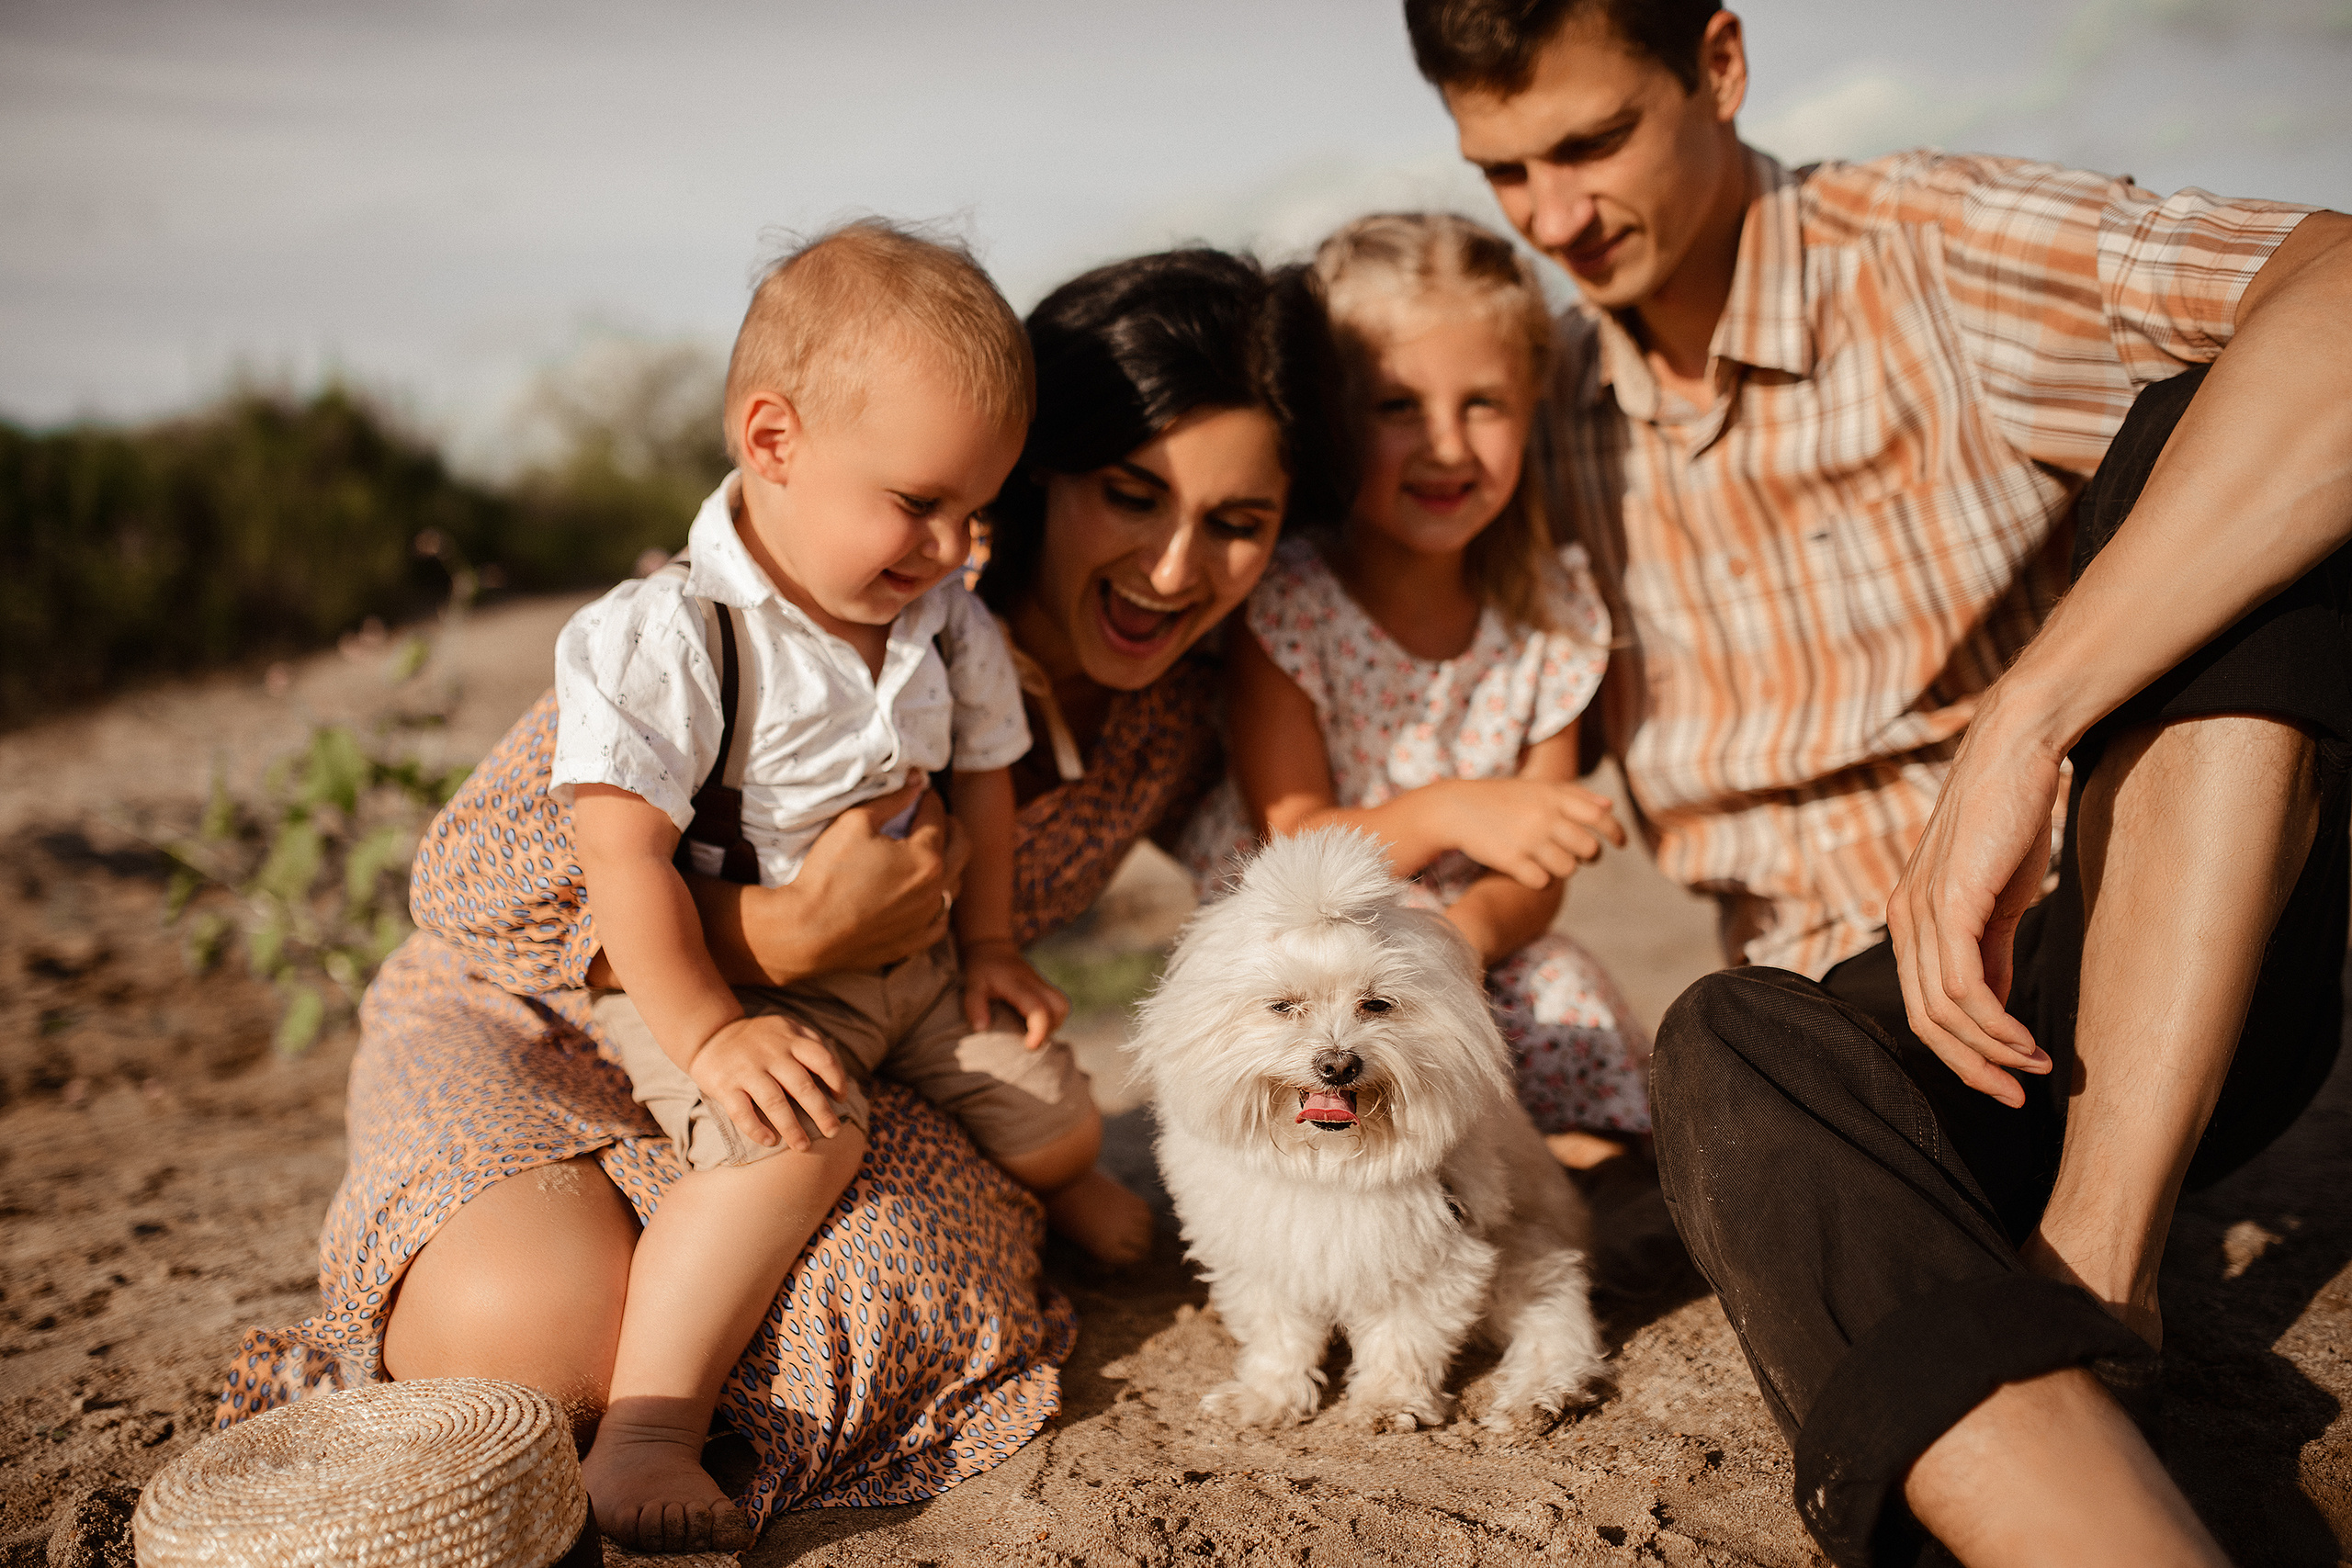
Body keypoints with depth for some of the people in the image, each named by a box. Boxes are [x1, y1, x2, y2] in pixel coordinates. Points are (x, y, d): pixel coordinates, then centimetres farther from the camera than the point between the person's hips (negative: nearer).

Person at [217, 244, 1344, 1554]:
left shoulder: (1179, 725, -6)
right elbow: (474, 870, -26)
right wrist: (792, 933, -39)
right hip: (543, 1025, -3)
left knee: (912, 1283, -29)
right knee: (538, 1323, -32)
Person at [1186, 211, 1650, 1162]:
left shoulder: (1554, 614, 0)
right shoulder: (1282, 604, -13)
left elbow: (1533, 874, -1)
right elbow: (1292, 850, -15)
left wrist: (1475, 926, -25)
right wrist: (1443, 814, -33)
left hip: (1473, 959, 4)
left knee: (1569, 991, -23)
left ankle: (1591, 1153, 1)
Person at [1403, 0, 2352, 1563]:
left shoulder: (1942, 254, -9)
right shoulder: (1554, 417, 7)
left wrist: (2017, 732, -38)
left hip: (2170, 990, -2)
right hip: (1861, 1028, 3)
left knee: (2199, 432, -26)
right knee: (1730, 1056, -34)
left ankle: (2090, 1268, -30)